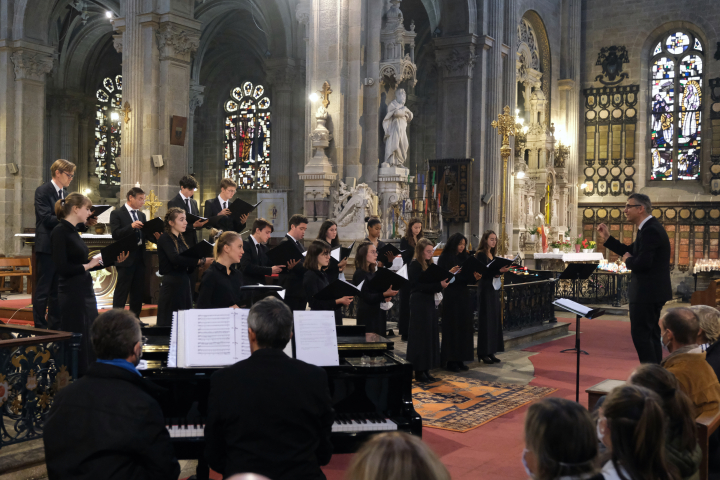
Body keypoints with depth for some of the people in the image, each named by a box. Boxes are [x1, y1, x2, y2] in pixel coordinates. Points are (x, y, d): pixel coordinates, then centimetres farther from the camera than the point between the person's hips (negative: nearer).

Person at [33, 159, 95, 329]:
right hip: (47, 248, -7)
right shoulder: (43, 191, -7)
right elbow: (47, 219, -18)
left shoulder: (65, 194, 15)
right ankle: (40, 327, 4)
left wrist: (85, 222, -2)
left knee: (57, 291, 12)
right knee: (43, 290, -2)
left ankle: (55, 327, 19)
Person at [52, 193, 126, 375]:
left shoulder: (73, 231, 13)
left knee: (90, 340, 13)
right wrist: (88, 265, -10)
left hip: (86, 292, 9)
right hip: (72, 294, -9)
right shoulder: (60, 231, -13)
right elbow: (62, 268, -21)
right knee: (77, 342, -2)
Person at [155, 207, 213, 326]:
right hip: (171, 284, -8)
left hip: (184, 284, 8)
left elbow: (189, 269, 12)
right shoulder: (165, 239, -7)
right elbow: (175, 258, -27)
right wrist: (199, 261, -30)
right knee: (169, 323, -4)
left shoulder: (181, 239, 15)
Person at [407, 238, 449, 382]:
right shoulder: (414, 265, -10)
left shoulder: (429, 264, 14)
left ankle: (425, 370, 16)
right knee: (420, 336, -4)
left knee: (430, 336, 9)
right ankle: (419, 371, 3)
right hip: (419, 304, -9)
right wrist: (439, 285, -23)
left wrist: (442, 284, -4)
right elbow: (419, 286, -18)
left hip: (429, 302, 9)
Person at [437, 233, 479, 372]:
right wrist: (450, 273, -27)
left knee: (464, 327, 7)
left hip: (463, 295, 6)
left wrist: (474, 277, -7)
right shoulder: (444, 257, -5)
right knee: (451, 328, -3)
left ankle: (460, 359, 15)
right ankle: (450, 360, 5)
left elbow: (467, 277, 13)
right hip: (451, 296, -6)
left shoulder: (464, 257, 10)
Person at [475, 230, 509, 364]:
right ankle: (483, 353, 0)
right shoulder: (480, 255, -8)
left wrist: (501, 270, -3)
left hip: (494, 289, 8)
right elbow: (482, 273, -17)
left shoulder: (493, 255, 16)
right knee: (485, 319, -5)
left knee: (495, 319, 7)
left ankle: (491, 351, 13)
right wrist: (497, 270, -25)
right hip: (485, 289, -8)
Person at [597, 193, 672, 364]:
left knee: (640, 334, -6)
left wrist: (628, 261, -8)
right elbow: (631, 251, 17)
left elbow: (642, 263, -29)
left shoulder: (651, 230, -20)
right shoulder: (649, 228, 13)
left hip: (647, 293, -11)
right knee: (651, 335, 16)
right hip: (652, 291, 11)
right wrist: (607, 239, 9)